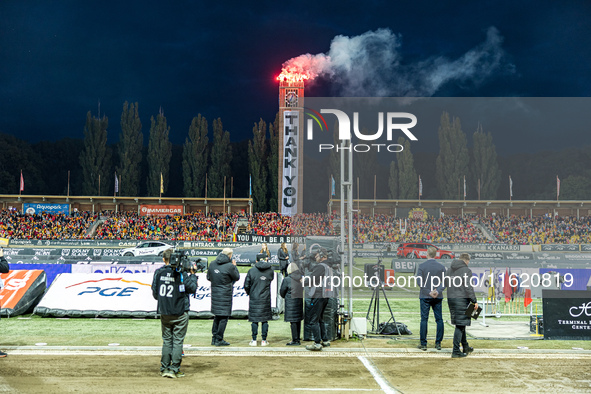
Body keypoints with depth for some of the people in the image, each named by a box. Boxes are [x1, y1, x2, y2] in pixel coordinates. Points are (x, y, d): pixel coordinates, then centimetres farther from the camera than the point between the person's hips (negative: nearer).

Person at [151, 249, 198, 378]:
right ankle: (174, 370, 3)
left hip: (164, 313, 4)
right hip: (180, 313, -4)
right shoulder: (181, 273, -12)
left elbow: (154, 293, 6)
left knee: (167, 341, 13)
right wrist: (193, 274, 6)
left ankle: (164, 369, 16)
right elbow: (192, 288, -6)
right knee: (178, 341, 3)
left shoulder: (158, 273, 0)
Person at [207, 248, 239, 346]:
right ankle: (219, 340, 4)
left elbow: (208, 277, 13)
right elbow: (237, 277, -2)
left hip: (214, 293, 6)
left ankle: (214, 338, 21)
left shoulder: (212, 264, 3)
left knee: (216, 316, 17)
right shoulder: (230, 266, -15)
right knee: (224, 317, 2)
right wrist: (234, 266, 9)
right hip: (225, 295, -6)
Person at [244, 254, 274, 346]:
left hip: (254, 299, 0)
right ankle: (264, 340, 9)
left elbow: (246, 285, -2)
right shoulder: (270, 270, -2)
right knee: (265, 320, 7)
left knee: (254, 320, 6)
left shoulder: (252, 270, -5)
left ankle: (254, 340, 9)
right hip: (266, 299, 1)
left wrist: (248, 293, 16)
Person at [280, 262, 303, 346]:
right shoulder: (301, 278, 2)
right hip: (300, 300, 6)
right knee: (298, 320, 15)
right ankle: (298, 338, 23)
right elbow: (303, 290, 9)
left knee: (293, 321, -3)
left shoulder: (287, 279, -11)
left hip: (291, 302, -6)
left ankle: (295, 340, -2)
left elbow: (282, 292, -2)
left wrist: (285, 297, 20)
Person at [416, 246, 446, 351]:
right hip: (438, 297, 2)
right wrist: (438, 291, -10)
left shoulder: (422, 266, -4)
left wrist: (428, 292, -11)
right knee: (439, 319, 8)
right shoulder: (441, 267, 4)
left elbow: (419, 281, -11)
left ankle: (423, 344, 3)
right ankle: (438, 343, 10)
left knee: (424, 319, 1)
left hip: (425, 296, -2)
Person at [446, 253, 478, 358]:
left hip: (450, 298, 8)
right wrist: (474, 301, -10)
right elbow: (468, 287, -15)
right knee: (460, 325, -4)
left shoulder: (449, 270, 14)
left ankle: (465, 347, 32)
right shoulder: (466, 270, -11)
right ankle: (455, 351, -4)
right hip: (462, 299, -8)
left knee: (461, 324, 20)